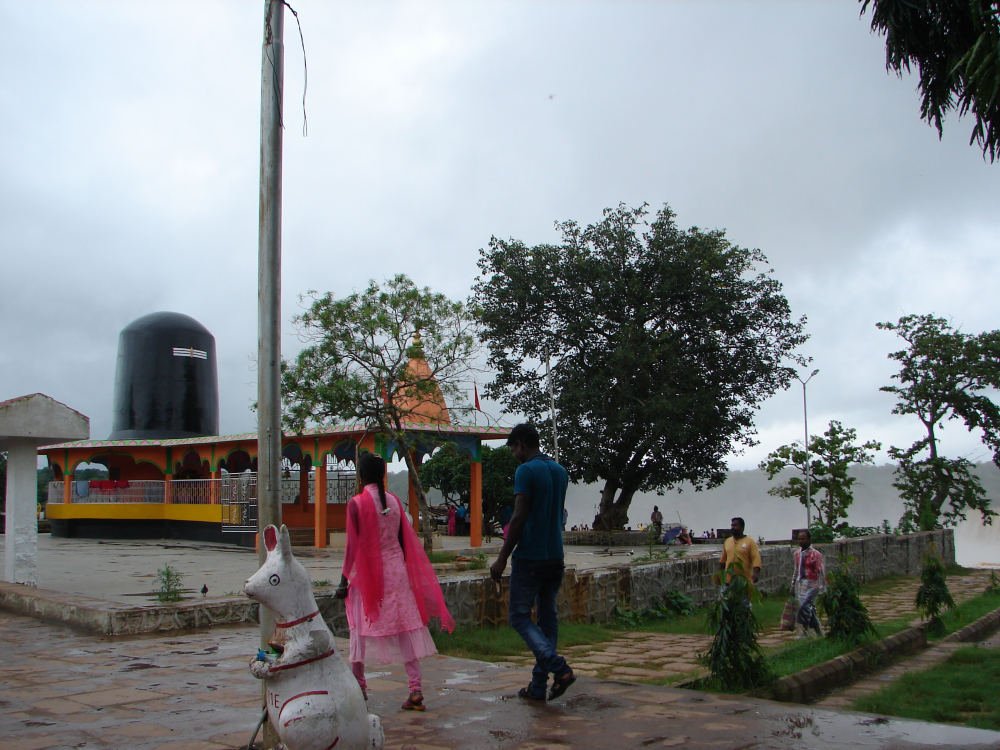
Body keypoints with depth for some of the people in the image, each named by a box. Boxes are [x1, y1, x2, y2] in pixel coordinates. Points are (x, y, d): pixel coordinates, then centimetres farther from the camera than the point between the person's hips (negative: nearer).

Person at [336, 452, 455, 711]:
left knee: (361, 630, 10)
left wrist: (344, 582, -4)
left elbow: (353, 546, -10)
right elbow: (405, 541, 9)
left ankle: (358, 687, 19)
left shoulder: (357, 503, -9)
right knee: (405, 629, 3)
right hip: (396, 571, 4)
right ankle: (415, 689, -2)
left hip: (368, 574, -4)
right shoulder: (394, 501, 4)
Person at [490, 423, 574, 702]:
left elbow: (519, 517, -19)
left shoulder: (526, 471, -13)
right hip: (555, 556, 8)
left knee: (520, 617, 0)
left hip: (529, 557, -8)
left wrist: (502, 559, -15)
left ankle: (559, 667, -16)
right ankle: (538, 686, 13)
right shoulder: (560, 471, 13)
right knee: (548, 616, 11)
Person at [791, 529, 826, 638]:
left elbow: (821, 572, -10)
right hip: (800, 584, 7)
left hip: (811, 585, -7)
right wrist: (793, 584, 17)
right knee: (810, 609, 10)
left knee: (804, 607, -17)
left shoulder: (815, 554, -10)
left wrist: (822, 589, -12)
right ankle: (819, 633, 23)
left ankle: (803, 634, -10)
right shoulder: (798, 553, 10)